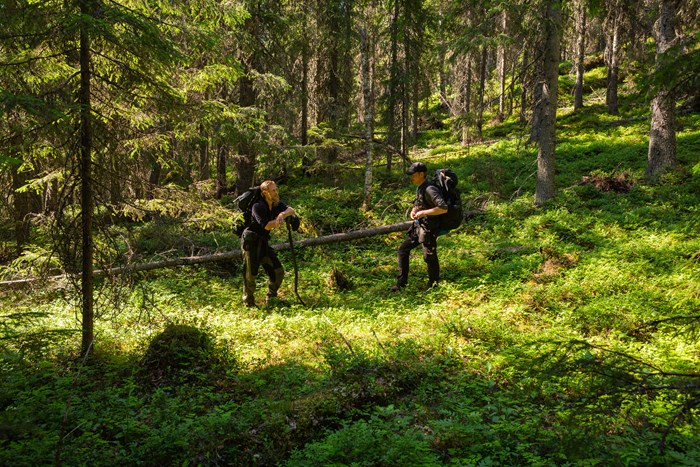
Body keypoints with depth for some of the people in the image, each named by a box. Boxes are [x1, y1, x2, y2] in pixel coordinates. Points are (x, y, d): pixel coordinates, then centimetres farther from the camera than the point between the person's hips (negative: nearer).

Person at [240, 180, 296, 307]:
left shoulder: (276, 205, 4)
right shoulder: (258, 206, -19)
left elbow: (291, 210, -10)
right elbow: (266, 225, -26)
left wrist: (282, 214, -29)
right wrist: (279, 220, -18)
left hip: (263, 242, 8)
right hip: (250, 241, -8)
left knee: (278, 271, 7)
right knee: (251, 273, -2)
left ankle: (271, 299, 23)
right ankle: (249, 303, 14)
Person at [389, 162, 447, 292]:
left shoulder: (430, 190, -21)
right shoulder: (419, 188, 9)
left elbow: (443, 208, -29)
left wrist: (423, 212, -25)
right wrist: (414, 210, 4)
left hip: (428, 229, -10)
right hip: (418, 226, 10)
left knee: (429, 257, 0)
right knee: (403, 250, 11)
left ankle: (433, 286, 16)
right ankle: (401, 283, 18)